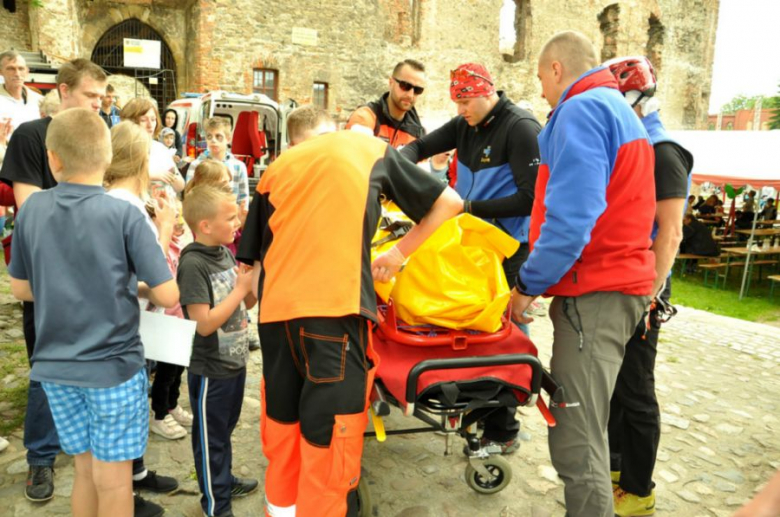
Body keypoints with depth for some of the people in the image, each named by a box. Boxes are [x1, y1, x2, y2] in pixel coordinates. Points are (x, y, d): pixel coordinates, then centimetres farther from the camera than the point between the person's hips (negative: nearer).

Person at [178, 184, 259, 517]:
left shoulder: (226, 253, 1)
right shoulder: (192, 264, -22)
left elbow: (247, 304, 10)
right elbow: (204, 323, -27)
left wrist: (252, 284, -10)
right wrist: (240, 288, -22)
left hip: (234, 362, 7)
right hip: (210, 370, -7)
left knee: (225, 429, 25)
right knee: (210, 438, 12)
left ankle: (224, 480, 45)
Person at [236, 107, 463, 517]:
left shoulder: (277, 168, 21)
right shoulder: (372, 149, 16)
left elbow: (255, 261, 19)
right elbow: (449, 203, 19)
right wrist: (399, 253, 22)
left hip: (276, 309, 4)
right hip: (334, 306, -4)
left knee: (282, 429, 19)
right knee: (330, 438, 3)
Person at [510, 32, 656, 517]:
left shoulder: (581, 110, -10)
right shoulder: (621, 110, 22)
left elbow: (571, 217, -21)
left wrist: (529, 285, -11)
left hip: (593, 293, -10)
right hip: (625, 282, 10)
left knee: (576, 443, -5)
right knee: (585, 431, 18)